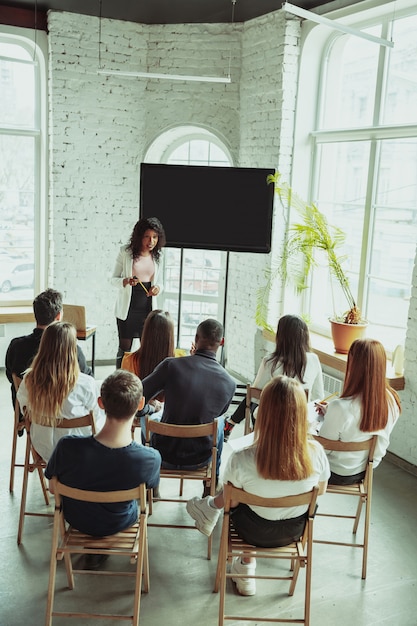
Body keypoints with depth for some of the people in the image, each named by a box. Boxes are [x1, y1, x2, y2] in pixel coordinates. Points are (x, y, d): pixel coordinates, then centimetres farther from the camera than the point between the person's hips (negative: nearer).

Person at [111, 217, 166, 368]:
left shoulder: (157, 256, 5)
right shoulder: (125, 252, -5)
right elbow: (113, 279, -1)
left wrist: (157, 288, -10)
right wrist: (126, 281, -22)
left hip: (148, 309, 3)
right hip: (127, 309, -3)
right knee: (124, 350, 3)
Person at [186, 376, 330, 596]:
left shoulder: (241, 459, -32)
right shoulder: (315, 452, -25)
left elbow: (231, 501, -13)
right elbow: (320, 491, -4)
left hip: (255, 533, -2)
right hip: (294, 531, 2)